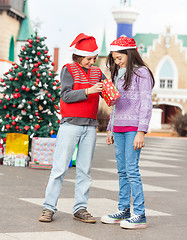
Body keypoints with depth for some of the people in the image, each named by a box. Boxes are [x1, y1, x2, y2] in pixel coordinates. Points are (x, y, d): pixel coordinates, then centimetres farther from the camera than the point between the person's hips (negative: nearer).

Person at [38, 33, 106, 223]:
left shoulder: (97, 73, 14)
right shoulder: (69, 69, 1)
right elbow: (66, 95, -10)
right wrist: (88, 91, -20)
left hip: (90, 126, 4)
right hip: (70, 124, -4)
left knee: (84, 170, 5)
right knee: (59, 167, -5)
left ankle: (80, 209, 10)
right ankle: (49, 208, 0)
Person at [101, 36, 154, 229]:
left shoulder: (141, 73, -5)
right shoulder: (119, 75, 18)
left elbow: (146, 104, -10)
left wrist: (141, 132, -16)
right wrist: (110, 129, 21)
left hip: (133, 128, -8)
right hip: (119, 128, 8)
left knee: (132, 170, -10)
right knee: (122, 171, 9)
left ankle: (139, 215, -7)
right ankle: (123, 211, 15)